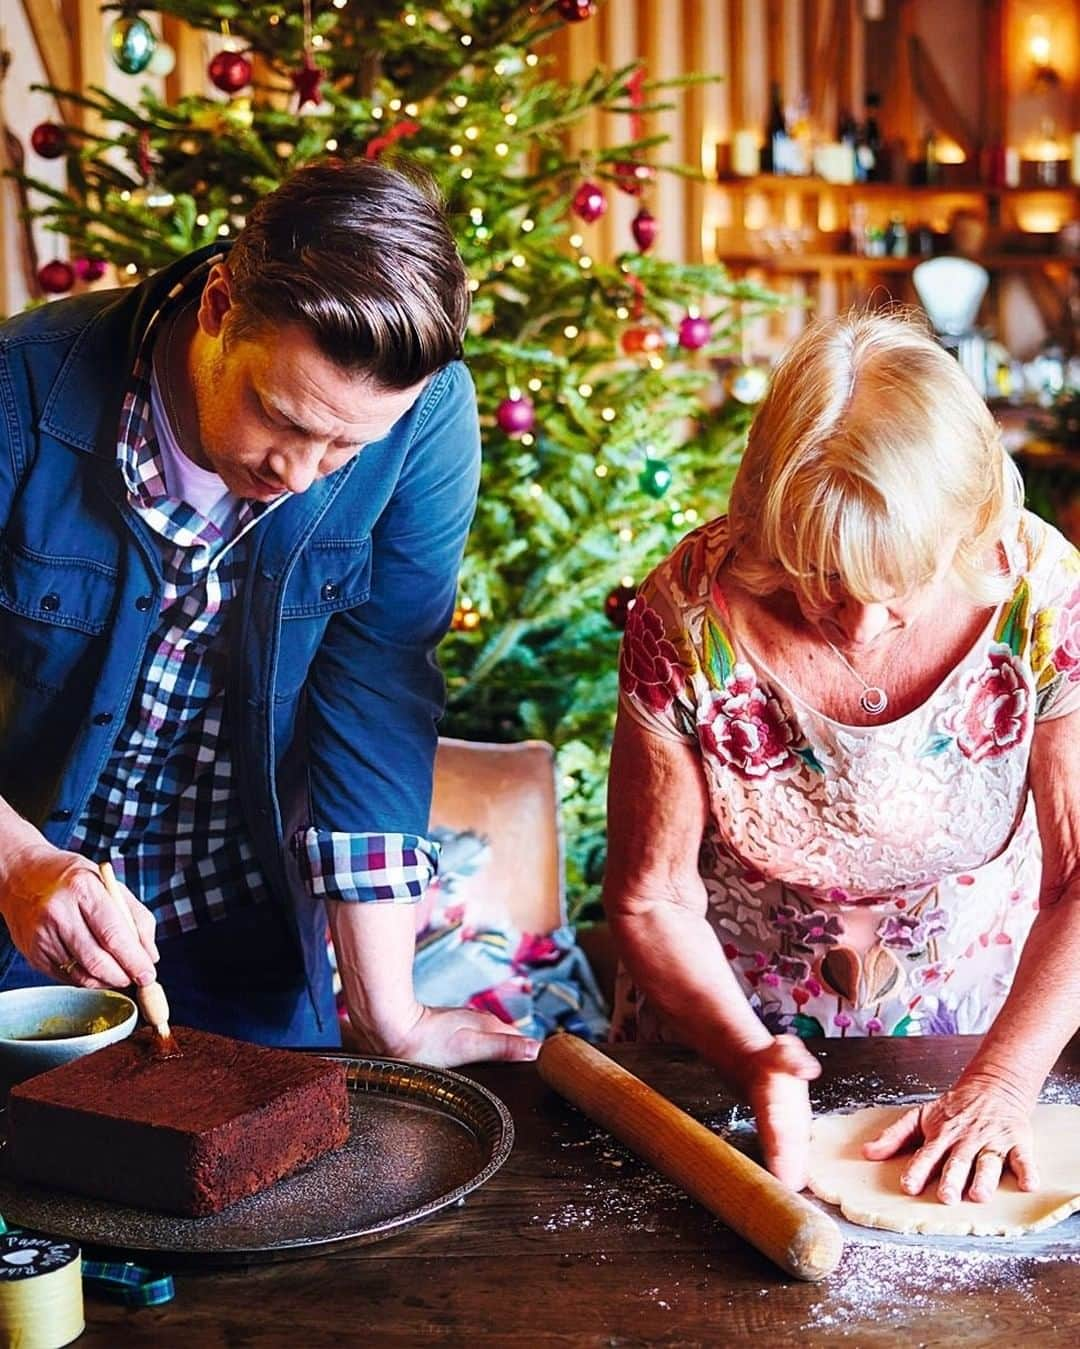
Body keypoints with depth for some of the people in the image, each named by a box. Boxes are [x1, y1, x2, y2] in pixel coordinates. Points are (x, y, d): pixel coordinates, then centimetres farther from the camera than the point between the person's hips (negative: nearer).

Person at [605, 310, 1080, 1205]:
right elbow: (651, 898, -16)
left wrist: (1002, 1084, -26)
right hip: (726, 1022, 0)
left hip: (974, 1018, 1)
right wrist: (751, 1058, -31)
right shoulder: (690, 619, -25)